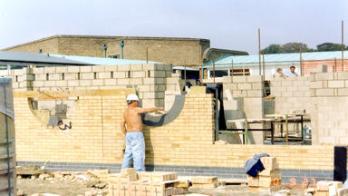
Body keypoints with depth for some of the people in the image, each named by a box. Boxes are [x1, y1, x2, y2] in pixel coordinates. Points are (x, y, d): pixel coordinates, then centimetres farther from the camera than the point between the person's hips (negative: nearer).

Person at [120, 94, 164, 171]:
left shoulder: (126, 112, 13)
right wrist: (158, 108, 12)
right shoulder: (136, 109, -10)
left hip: (129, 135, 8)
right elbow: (150, 110, -5)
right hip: (137, 135, -8)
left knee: (128, 155, 9)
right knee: (139, 155, -8)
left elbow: (122, 125, 16)